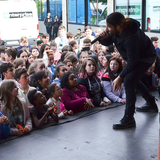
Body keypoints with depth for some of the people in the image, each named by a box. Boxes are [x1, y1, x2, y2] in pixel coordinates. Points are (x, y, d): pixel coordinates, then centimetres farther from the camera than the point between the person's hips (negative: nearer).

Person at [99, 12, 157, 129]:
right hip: (135, 56, 10)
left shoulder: (131, 38, -39)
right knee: (133, 79, 22)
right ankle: (151, 104, 43)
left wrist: (120, 77, -24)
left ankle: (129, 119, -19)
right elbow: (108, 42, 0)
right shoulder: (116, 31, -17)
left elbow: (132, 62, -30)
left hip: (146, 58, -9)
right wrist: (103, 39, -24)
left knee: (128, 81, -23)